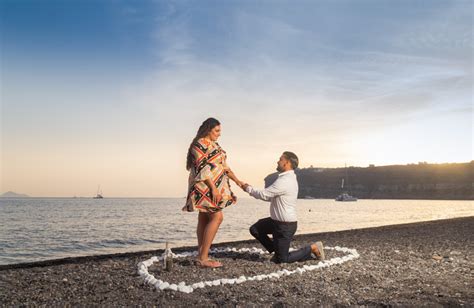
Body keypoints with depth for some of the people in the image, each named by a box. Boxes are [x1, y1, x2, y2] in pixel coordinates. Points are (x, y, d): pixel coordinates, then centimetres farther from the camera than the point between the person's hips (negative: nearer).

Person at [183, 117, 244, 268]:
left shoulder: (214, 145, 18)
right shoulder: (199, 144, -10)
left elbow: (224, 166, 20)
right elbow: (202, 169, -18)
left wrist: (237, 181, 13)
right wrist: (213, 188, -23)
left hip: (214, 187, 9)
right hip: (205, 187, -9)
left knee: (204, 220, 7)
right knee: (217, 217, -15)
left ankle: (201, 257, 10)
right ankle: (203, 258, -13)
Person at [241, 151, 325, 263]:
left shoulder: (285, 181, -26)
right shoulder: (288, 178, 8)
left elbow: (264, 195, -22)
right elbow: (270, 197, 13)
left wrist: (249, 189, -4)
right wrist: (251, 189, 7)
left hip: (286, 225, -9)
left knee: (282, 259, 1)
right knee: (255, 229, 9)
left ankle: (313, 249, 8)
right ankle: (277, 250, 20)